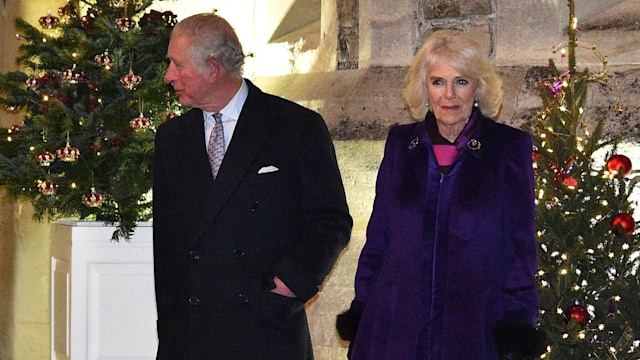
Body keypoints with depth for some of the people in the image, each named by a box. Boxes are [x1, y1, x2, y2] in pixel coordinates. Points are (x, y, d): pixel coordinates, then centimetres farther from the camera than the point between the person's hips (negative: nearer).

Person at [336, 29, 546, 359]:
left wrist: (517, 321, -6)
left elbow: (520, 244, 2)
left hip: (476, 328, -2)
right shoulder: (401, 143, 10)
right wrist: (362, 309, 5)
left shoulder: (509, 147, 3)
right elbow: (379, 236, 12)